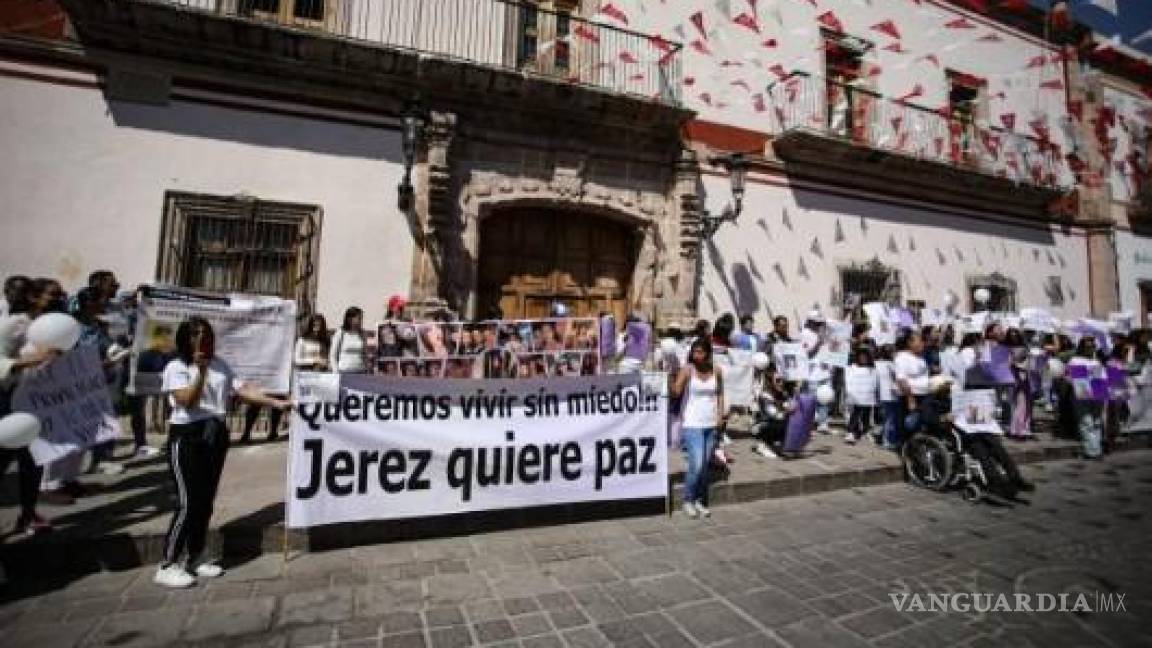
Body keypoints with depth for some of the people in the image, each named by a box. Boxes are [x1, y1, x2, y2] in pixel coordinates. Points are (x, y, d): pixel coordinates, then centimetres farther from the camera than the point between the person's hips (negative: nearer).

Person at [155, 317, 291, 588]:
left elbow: (243, 390, 4)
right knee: (188, 503, -6)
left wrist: (277, 403, -5)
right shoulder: (176, 367, -6)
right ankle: (167, 566, 8)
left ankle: (195, 558, 24)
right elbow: (187, 401, -18)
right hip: (187, 437, -6)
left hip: (216, 435, 6)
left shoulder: (220, 365, 10)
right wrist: (201, 371, -25)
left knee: (206, 501, 11)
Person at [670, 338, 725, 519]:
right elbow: (676, 392, -18)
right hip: (692, 424, -4)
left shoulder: (716, 371, 4)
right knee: (696, 464, -11)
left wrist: (721, 414, 5)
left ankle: (699, 500, 24)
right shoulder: (687, 370, -7)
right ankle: (688, 500, 9)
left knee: (706, 465, 9)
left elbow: (720, 394, 15)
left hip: (711, 425, 4)